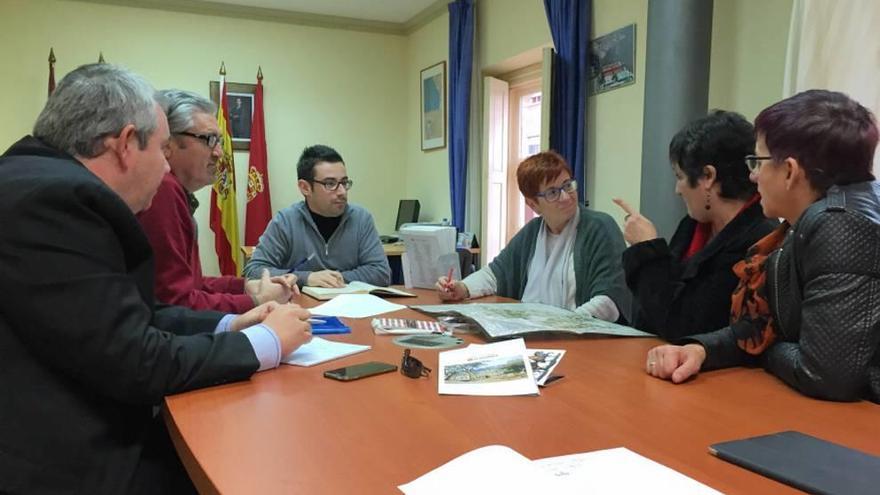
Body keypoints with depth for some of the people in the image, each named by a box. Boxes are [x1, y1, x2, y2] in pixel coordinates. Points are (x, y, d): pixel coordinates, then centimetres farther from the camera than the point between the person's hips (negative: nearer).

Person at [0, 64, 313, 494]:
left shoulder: (45, 184, 7)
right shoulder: (50, 196, -23)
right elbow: (136, 364, -23)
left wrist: (229, 326, 5)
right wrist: (265, 342, -11)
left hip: (76, 440, 8)